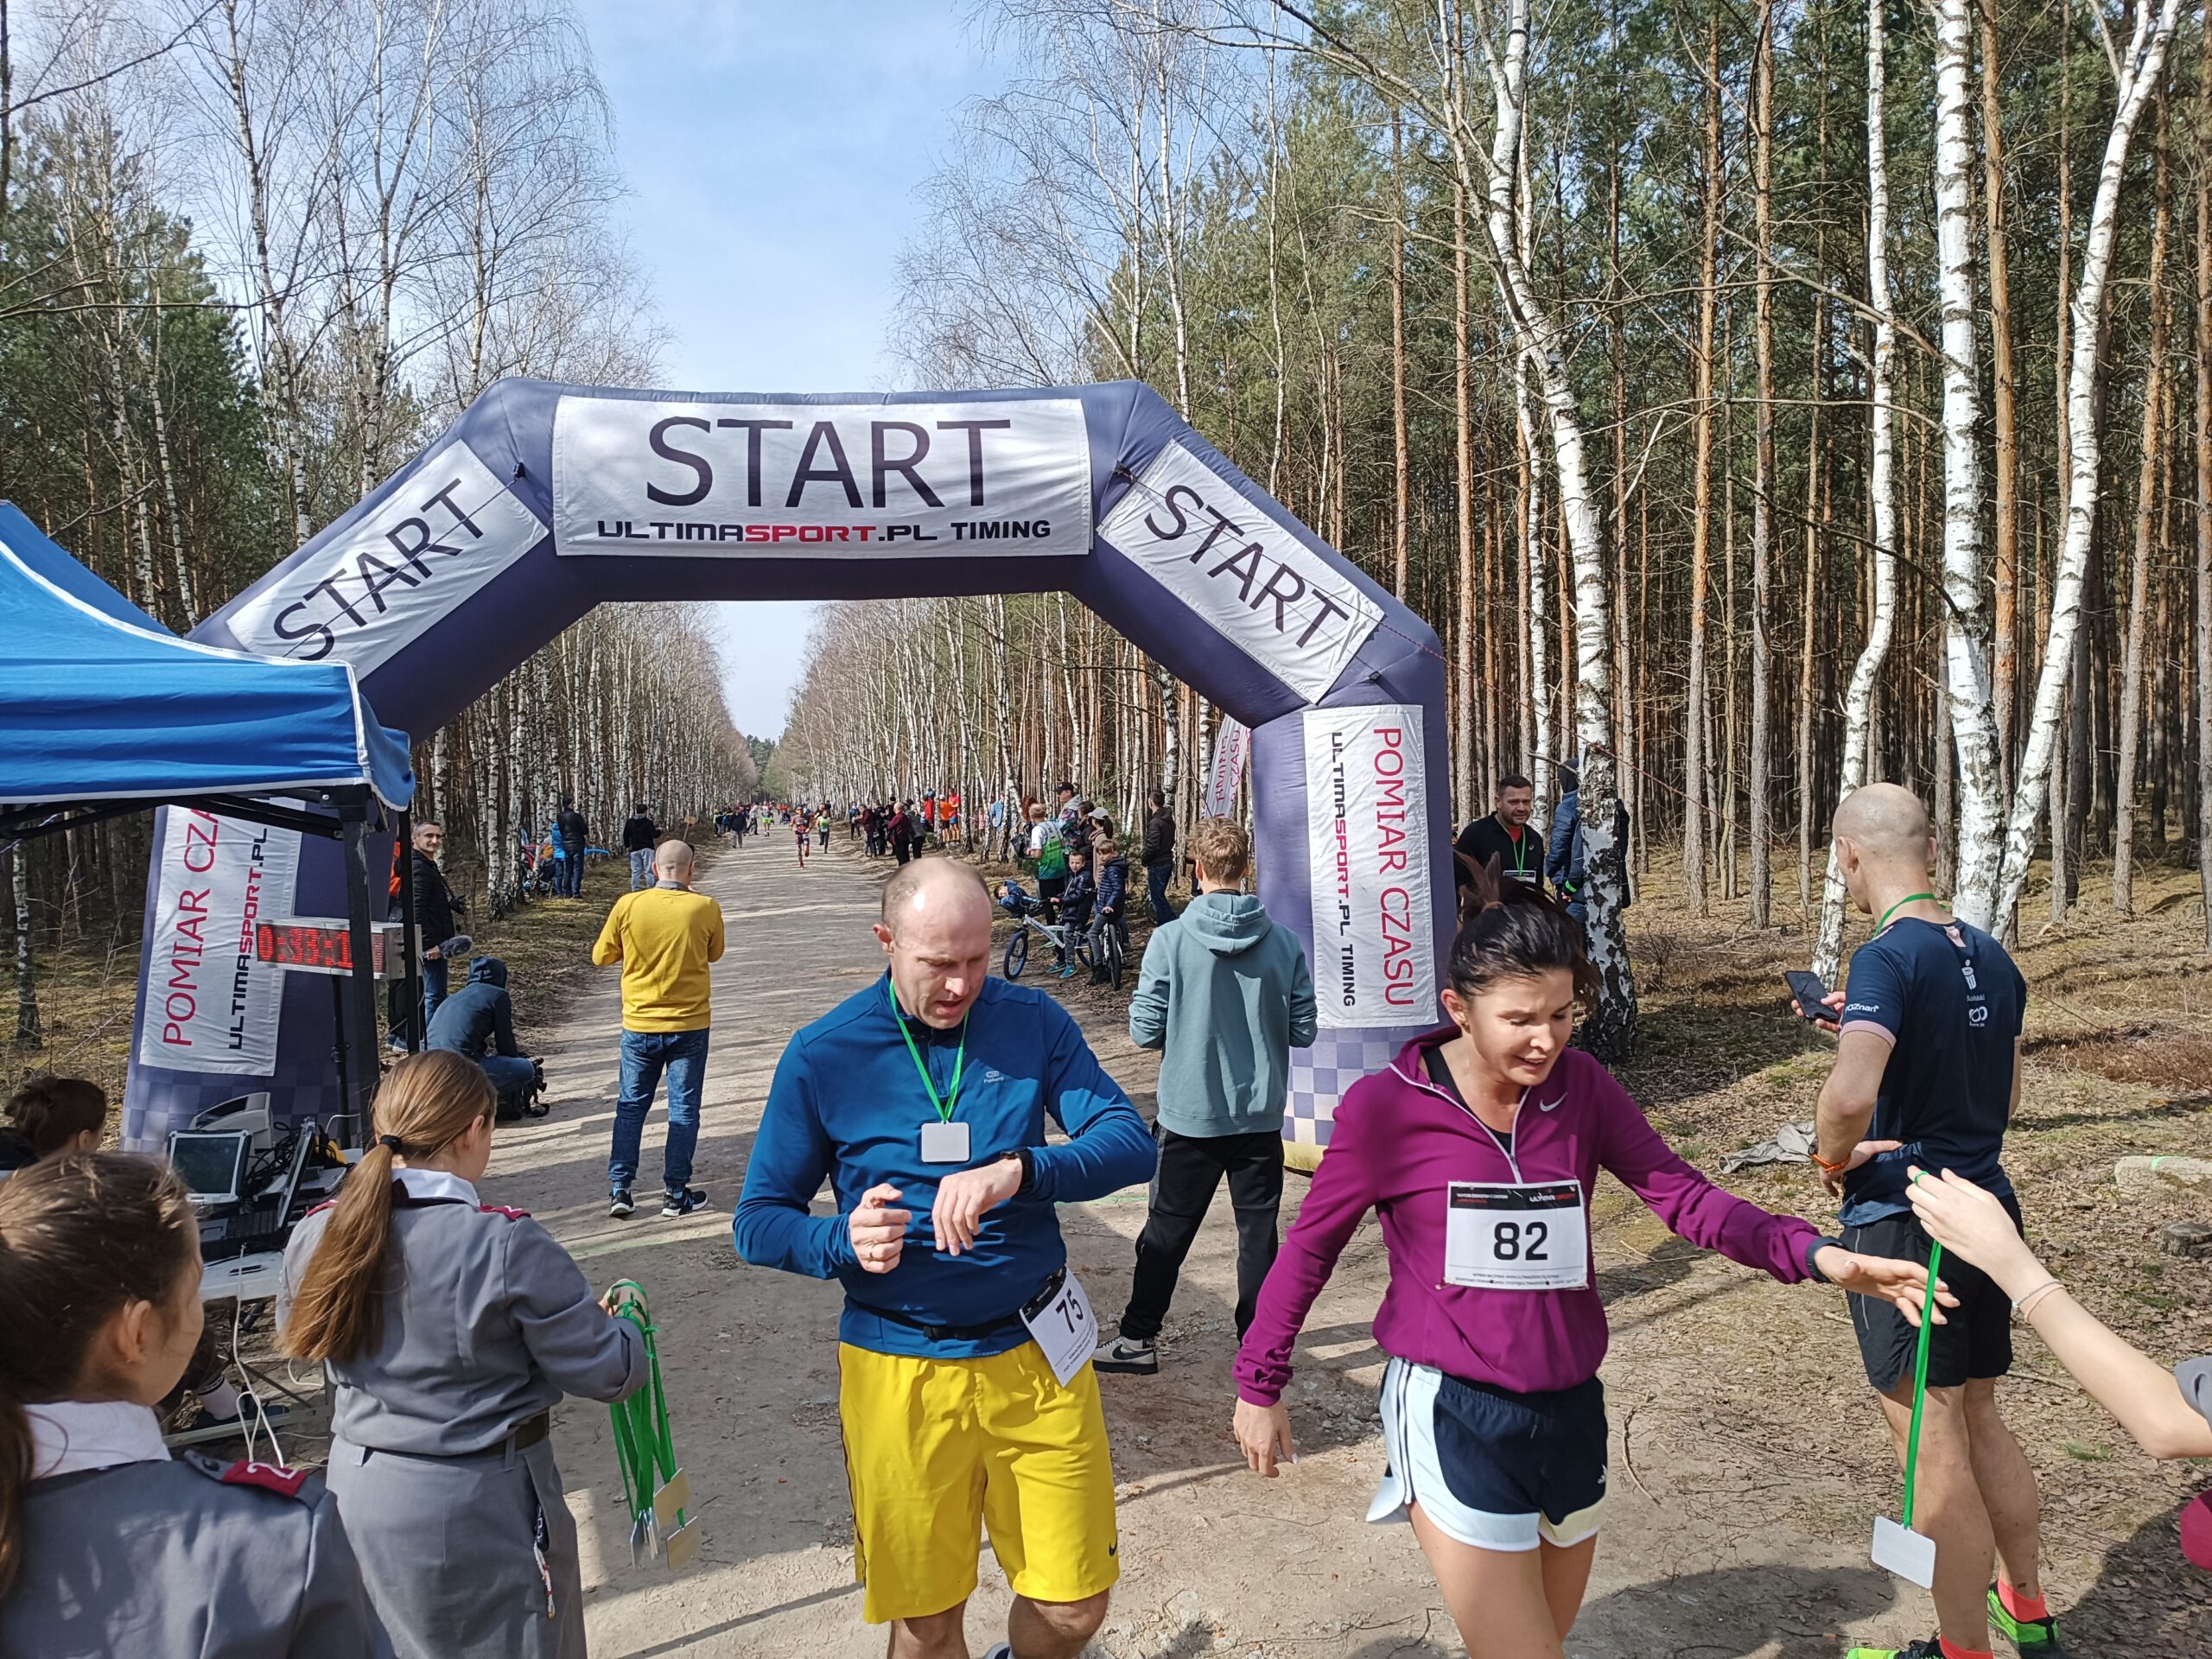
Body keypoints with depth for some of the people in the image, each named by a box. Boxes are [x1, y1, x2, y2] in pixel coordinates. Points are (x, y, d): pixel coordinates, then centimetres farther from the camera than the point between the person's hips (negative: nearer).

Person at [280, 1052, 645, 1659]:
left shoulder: (317, 1236, -9)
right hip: (477, 1510, -5)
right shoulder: (509, 1247, -25)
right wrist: (624, 1327, 5)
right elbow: (606, 1371, -17)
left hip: (358, 1490, 5)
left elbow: (295, 1334, 13)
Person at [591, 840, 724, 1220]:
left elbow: (601, 956, 3)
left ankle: (619, 1189, 15)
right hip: (689, 1024, -1)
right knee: (684, 1109, 9)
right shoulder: (705, 908, -10)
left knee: (631, 1106, 14)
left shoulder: (628, 906, -9)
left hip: (639, 1025, 1)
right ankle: (677, 1194, 13)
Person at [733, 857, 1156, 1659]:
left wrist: (1018, 1170, -30)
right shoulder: (823, 1055, -6)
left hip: (1034, 1354, 1)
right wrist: (845, 1241, -22)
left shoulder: (1032, 1022, -3)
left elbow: (1131, 1143, -11)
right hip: (900, 1370, -1)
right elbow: (758, 1222, -1)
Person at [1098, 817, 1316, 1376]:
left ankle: (1137, 1338, 21)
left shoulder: (1170, 940, -13)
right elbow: (1304, 1030, -1)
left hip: (1190, 1114, -1)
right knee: (1258, 1229, 14)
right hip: (1262, 1114, 2)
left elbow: (1144, 1031, -11)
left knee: (1167, 1229, 12)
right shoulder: (1284, 942, -6)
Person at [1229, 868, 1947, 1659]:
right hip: (1453, 1416, -5)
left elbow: (1682, 1194, -5)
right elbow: (1311, 1245, -4)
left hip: (1569, 1412, 5)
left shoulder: (1581, 1087, -3)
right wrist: (1259, 1386, 2)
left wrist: (1814, 1255, -21)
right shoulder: (1386, 1105, -14)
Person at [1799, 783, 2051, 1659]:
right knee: (1979, 1418, 24)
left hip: (1904, 1221, -8)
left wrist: (1831, 1157, -15)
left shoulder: (1888, 956, -20)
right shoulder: (1990, 956, 5)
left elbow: (1852, 1094, -36)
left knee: (1934, 1446, 5)